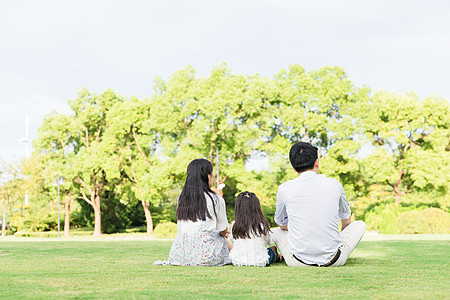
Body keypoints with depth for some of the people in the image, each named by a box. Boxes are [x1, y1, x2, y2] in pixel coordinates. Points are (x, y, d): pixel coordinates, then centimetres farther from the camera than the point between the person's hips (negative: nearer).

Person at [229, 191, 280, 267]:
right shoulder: (262, 225, -15)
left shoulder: (234, 226, -12)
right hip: (260, 262, -1)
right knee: (273, 248, 28)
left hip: (237, 261, 2)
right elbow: (269, 242, 3)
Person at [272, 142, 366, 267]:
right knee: (360, 225, 24)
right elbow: (346, 217, 21)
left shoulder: (284, 189, -3)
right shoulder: (335, 185, -1)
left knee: (276, 231, 30)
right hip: (334, 261, -1)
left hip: (298, 262, 1)